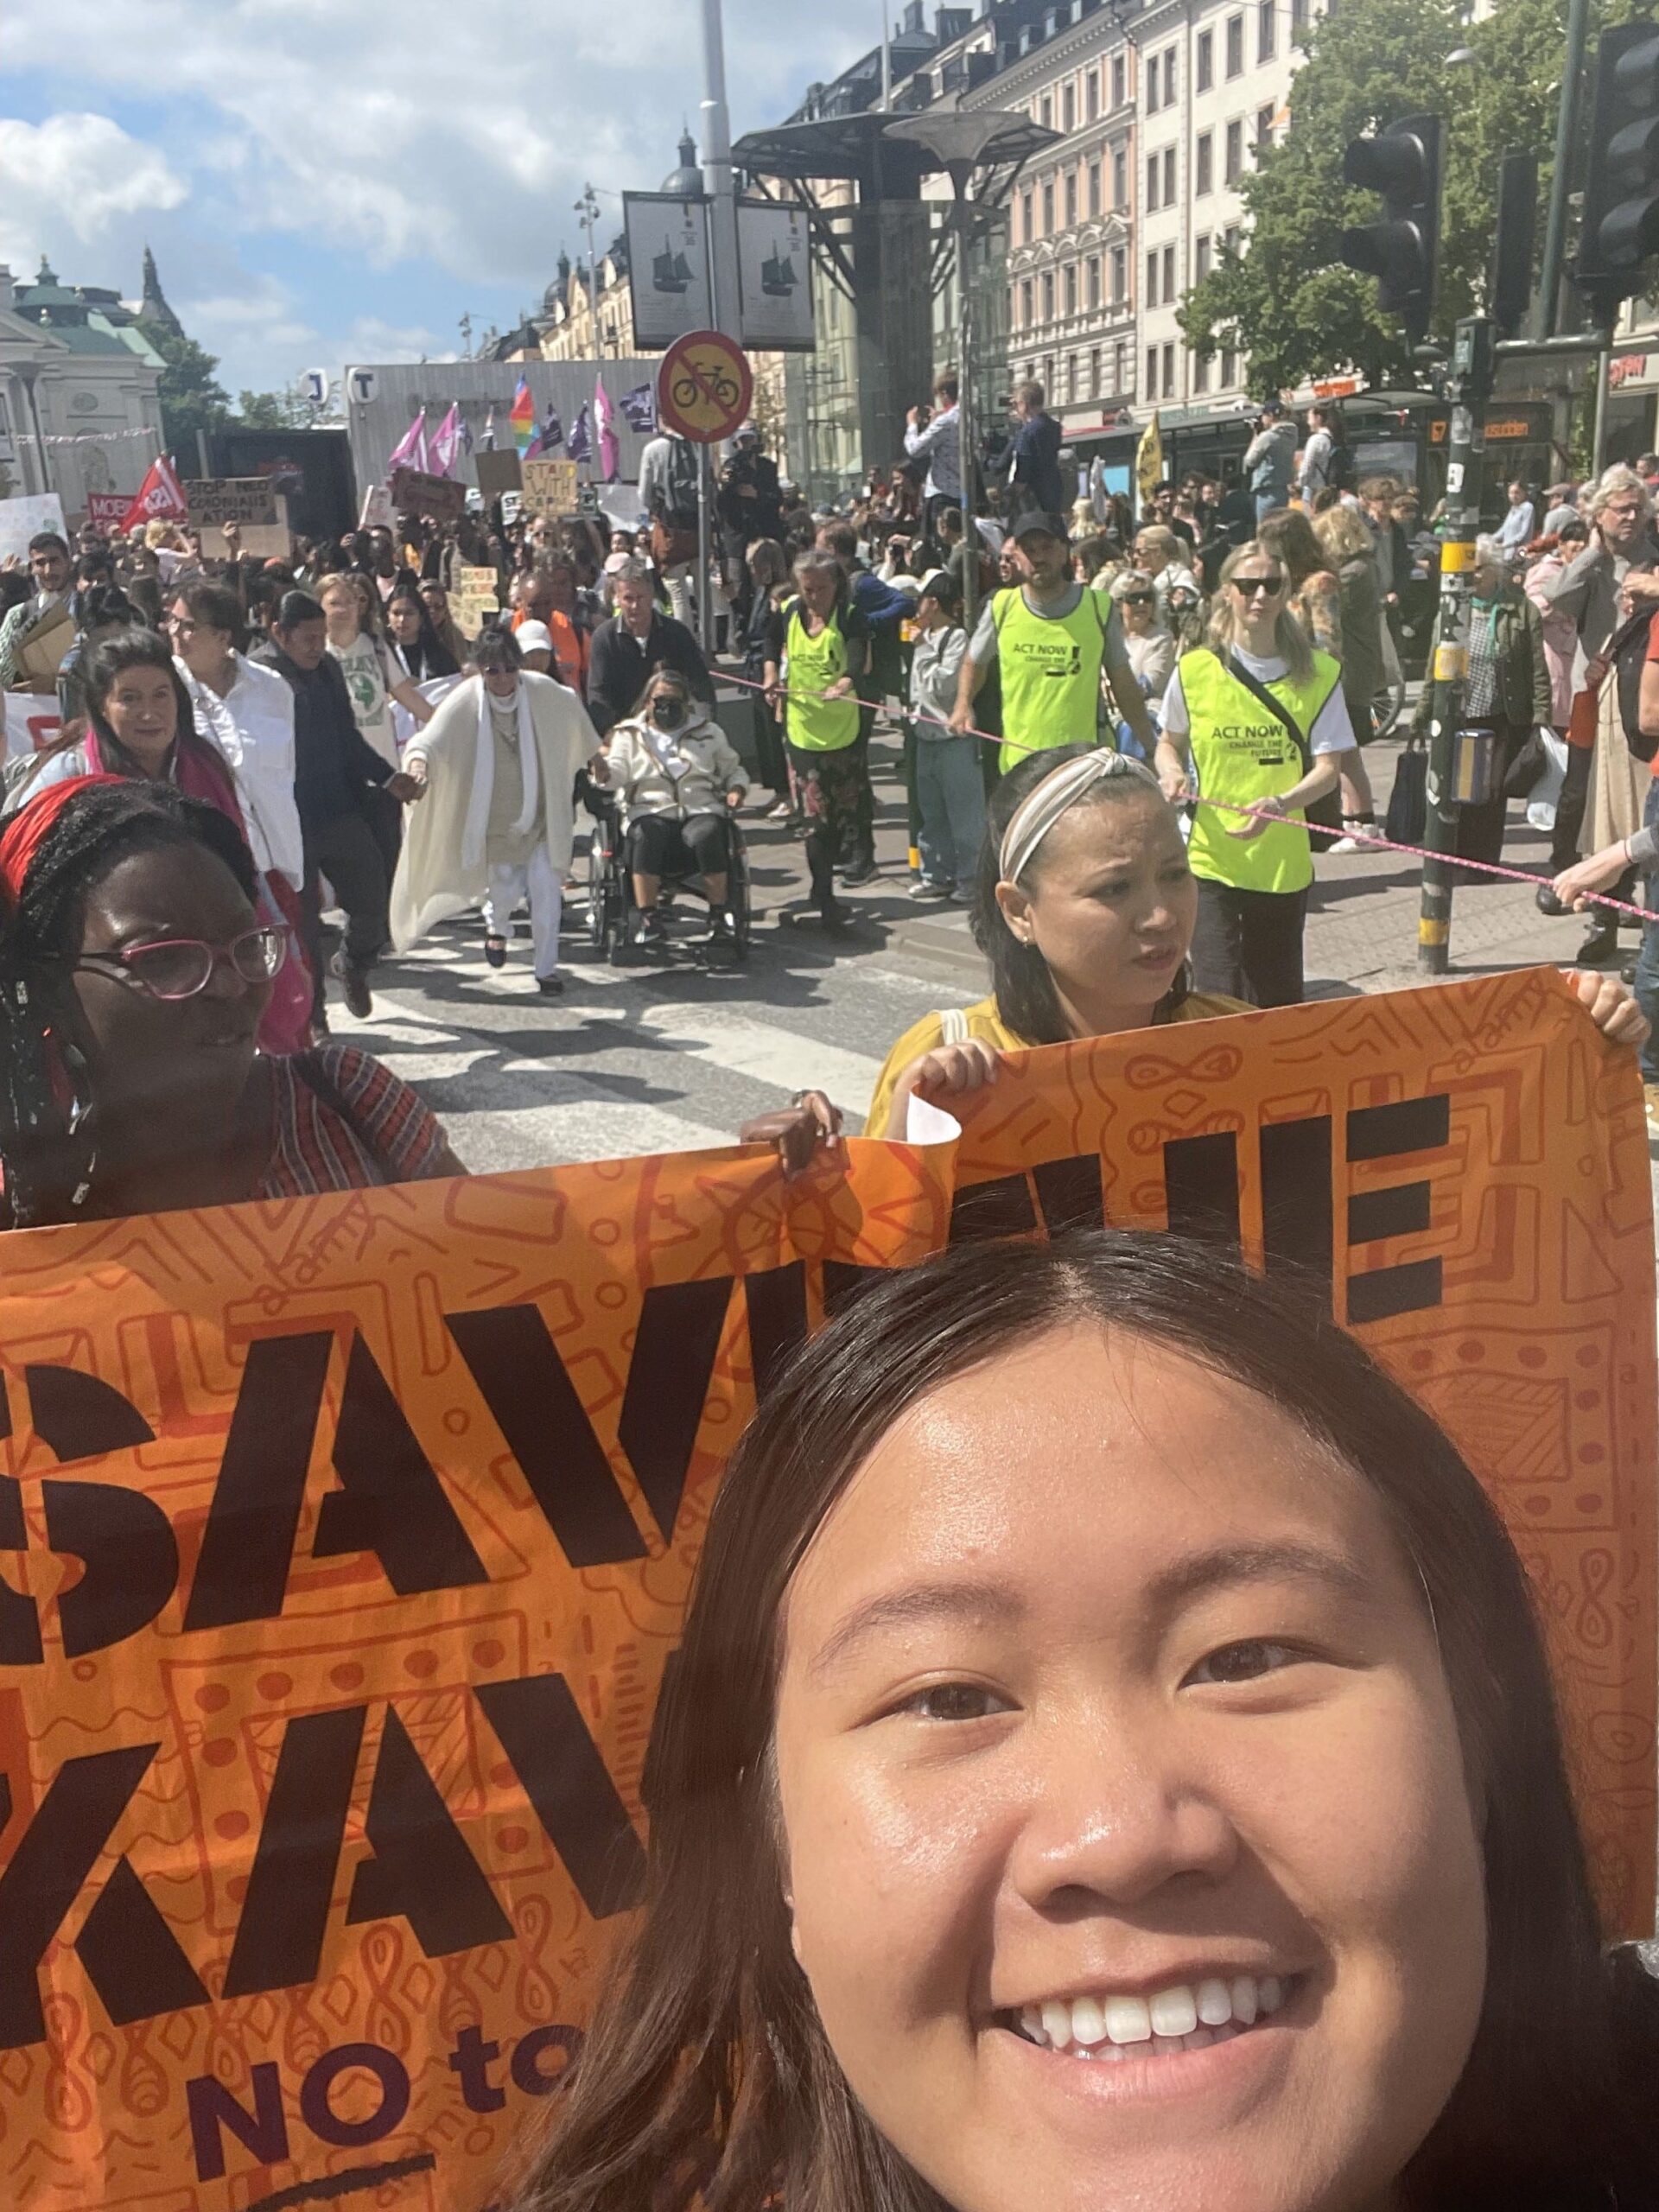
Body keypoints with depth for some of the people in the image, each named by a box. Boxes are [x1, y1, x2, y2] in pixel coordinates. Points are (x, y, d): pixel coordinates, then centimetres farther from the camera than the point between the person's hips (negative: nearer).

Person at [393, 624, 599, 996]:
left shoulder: (542, 690, -11)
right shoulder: (466, 701, -18)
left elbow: (571, 712, 11)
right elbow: (431, 738, -29)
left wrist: (593, 756, 27)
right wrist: (418, 762, -52)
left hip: (540, 813, 1)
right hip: (494, 816, -1)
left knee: (546, 890, -6)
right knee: (505, 887, 7)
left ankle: (547, 968, 8)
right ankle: (496, 925, 45)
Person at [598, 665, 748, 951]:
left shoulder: (708, 732, 21)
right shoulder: (629, 735, 16)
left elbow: (733, 768, 29)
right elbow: (617, 773, 0)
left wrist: (737, 788, 5)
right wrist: (603, 771, -25)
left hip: (701, 811, 1)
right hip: (650, 812, -1)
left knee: (707, 835, -36)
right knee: (646, 836, -37)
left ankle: (719, 918, -28)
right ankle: (647, 918, -31)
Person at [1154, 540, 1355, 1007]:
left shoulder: (1319, 674, 0)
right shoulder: (1194, 669, -2)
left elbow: (1327, 770, -4)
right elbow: (1168, 742, 15)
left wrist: (1279, 804, -24)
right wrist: (1172, 771, -9)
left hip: (1284, 864, 2)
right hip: (1210, 859, -2)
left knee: (1279, 1005, 12)